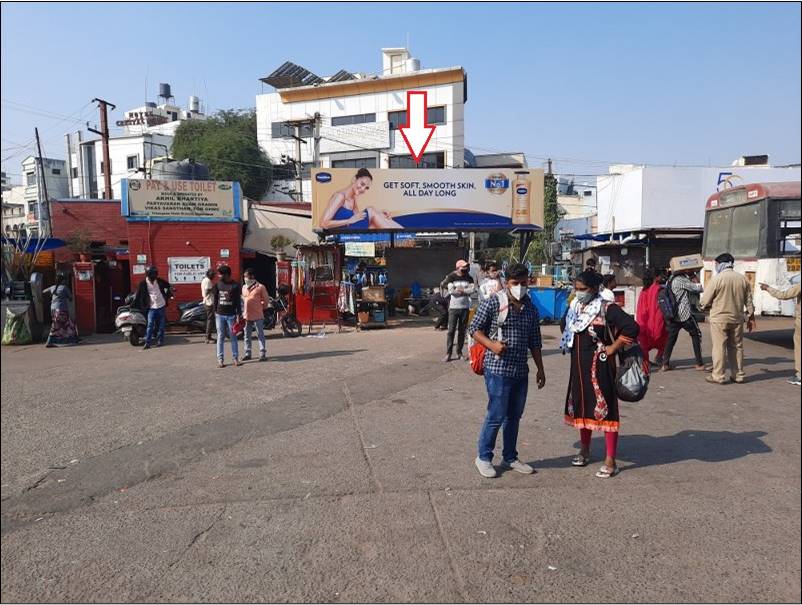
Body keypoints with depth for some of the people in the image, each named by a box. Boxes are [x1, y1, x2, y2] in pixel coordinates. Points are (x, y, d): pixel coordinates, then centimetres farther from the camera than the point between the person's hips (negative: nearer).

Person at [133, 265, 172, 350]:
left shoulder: (159, 281, 1)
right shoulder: (143, 284, -4)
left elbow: (169, 286, 16)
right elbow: (138, 295, -2)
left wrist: (167, 296, 6)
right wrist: (132, 305, -4)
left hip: (161, 306, 2)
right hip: (151, 308, -2)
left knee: (161, 325, 6)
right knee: (150, 325, -10)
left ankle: (160, 341, 15)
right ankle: (147, 343, -10)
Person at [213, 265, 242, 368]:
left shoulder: (235, 286, -2)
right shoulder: (217, 284, 5)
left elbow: (238, 301, -1)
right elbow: (215, 298, 12)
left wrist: (238, 315, -6)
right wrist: (215, 311, 7)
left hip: (231, 315, -2)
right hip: (220, 315, 2)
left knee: (233, 337, 4)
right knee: (220, 337, 4)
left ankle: (236, 358, 10)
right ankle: (220, 360, 7)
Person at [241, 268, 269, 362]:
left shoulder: (260, 287, -8)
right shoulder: (244, 288, 11)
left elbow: (266, 300, -2)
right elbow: (243, 300, 18)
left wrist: (260, 308, 6)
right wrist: (243, 312, 12)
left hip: (257, 315, -6)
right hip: (247, 316, 6)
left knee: (260, 335, 0)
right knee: (247, 336, 12)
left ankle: (262, 354, 3)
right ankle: (247, 353, 22)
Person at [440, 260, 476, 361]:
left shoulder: (469, 278, 7)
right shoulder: (451, 277, -2)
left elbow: (472, 290, -7)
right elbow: (451, 291, -13)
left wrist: (460, 290, -11)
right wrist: (465, 291, -5)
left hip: (465, 307, 3)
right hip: (454, 307, -3)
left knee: (462, 331, 8)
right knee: (451, 330, -4)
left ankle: (459, 352, 17)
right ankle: (448, 353, 0)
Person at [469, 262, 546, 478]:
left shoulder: (531, 310, 10)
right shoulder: (492, 303, -8)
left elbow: (534, 343, 16)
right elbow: (475, 329, -5)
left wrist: (540, 369, 16)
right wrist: (491, 344, -20)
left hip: (521, 371, 6)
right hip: (498, 369, -6)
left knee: (514, 416, 15)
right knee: (496, 416, -2)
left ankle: (510, 457, 29)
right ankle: (483, 457, 15)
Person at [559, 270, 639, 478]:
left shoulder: (607, 308, -14)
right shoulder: (574, 308, 7)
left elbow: (631, 327, -25)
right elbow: (567, 329, 27)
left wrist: (613, 348, -18)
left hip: (599, 366, -7)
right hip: (578, 366, 7)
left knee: (605, 409, -2)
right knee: (581, 406, 16)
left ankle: (610, 461, 7)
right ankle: (584, 450, 34)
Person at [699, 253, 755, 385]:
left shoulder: (717, 278, -12)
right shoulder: (743, 279, 4)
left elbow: (705, 300, -9)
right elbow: (748, 301, 10)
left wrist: (701, 305, 13)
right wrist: (751, 317, 19)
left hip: (719, 318, -5)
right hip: (737, 319, 5)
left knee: (719, 347, 0)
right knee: (737, 347, 13)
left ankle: (718, 376, 3)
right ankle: (738, 375, 19)